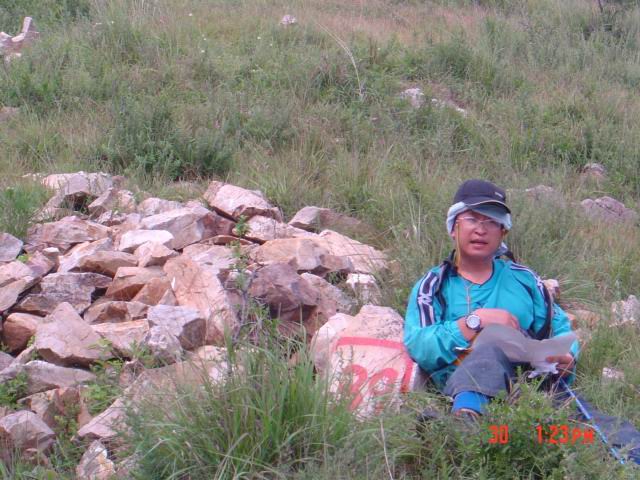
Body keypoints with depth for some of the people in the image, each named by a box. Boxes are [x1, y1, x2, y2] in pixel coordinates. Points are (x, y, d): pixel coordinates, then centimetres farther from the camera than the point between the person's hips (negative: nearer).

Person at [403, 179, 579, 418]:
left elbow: (560, 330, 24)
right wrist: (474, 322, -9)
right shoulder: (433, 286, 17)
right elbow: (417, 347, 0)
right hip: (458, 386, -2)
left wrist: (567, 358, 1)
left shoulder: (523, 279, 26)